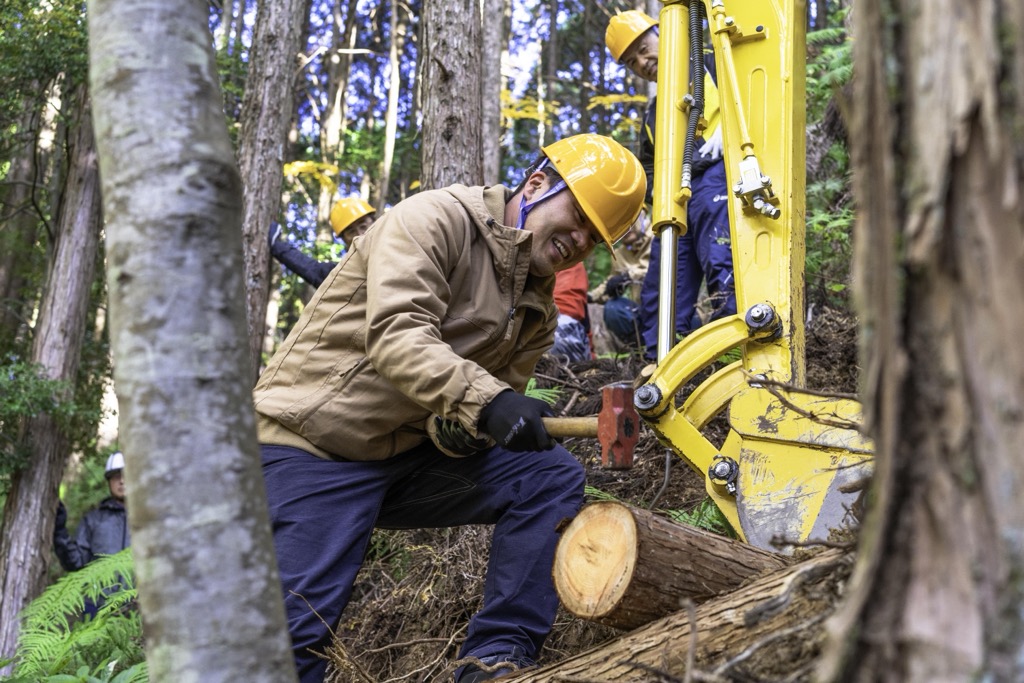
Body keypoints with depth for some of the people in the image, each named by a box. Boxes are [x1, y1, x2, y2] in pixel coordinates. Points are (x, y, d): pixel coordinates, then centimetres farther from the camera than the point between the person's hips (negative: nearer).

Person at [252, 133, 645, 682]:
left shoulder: (537, 307, 10)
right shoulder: (435, 219, -13)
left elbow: (498, 410, 5)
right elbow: (396, 334, -27)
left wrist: (460, 427, -19)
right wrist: (486, 399, -40)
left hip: (410, 453, 7)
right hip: (313, 449, -6)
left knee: (553, 478, -11)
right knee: (295, 626, -20)